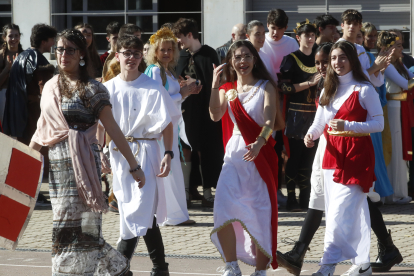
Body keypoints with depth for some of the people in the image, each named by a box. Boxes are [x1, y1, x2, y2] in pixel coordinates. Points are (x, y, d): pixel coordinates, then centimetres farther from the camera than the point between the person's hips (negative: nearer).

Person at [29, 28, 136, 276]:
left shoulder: (92, 89, -4)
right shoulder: (51, 87, 12)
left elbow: (113, 129, -5)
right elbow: (42, 128, 19)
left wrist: (134, 166, -6)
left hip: (82, 164, -6)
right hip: (56, 164, 6)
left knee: (78, 226, -7)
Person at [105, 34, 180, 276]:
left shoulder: (153, 88, -5)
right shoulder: (108, 88, 5)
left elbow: (167, 124, -3)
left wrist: (168, 154, -11)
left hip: (145, 151, -4)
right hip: (118, 153, 4)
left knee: (140, 209, -11)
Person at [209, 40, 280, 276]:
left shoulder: (265, 87, 0)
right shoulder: (228, 89, 10)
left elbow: (269, 121, -15)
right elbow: (216, 115, -7)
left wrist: (259, 143, -34)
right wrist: (215, 85, -14)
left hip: (261, 153, -3)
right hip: (235, 152, 3)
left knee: (261, 211, -2)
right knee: (224, 206, -12)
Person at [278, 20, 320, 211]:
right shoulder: (291, 59, -1)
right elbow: (283, 86, -10)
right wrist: (309, 83, -15)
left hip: (313, 114, 5)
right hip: (296, 114, -5)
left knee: (309, 157, 3)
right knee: (294, 157, -5)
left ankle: (305, 199, 8)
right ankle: (291, 200, -4)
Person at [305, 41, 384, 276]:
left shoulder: (364, 90, -5)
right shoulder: (328, 91, 15)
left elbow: (378, 123, -9)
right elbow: (320, 122, 11)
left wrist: (347, 126, -21)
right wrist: (311, 134, -11)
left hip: (356, 155, -6)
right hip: (333, 154, 6)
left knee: (341, 211, -13)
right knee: (353, 212, 8)